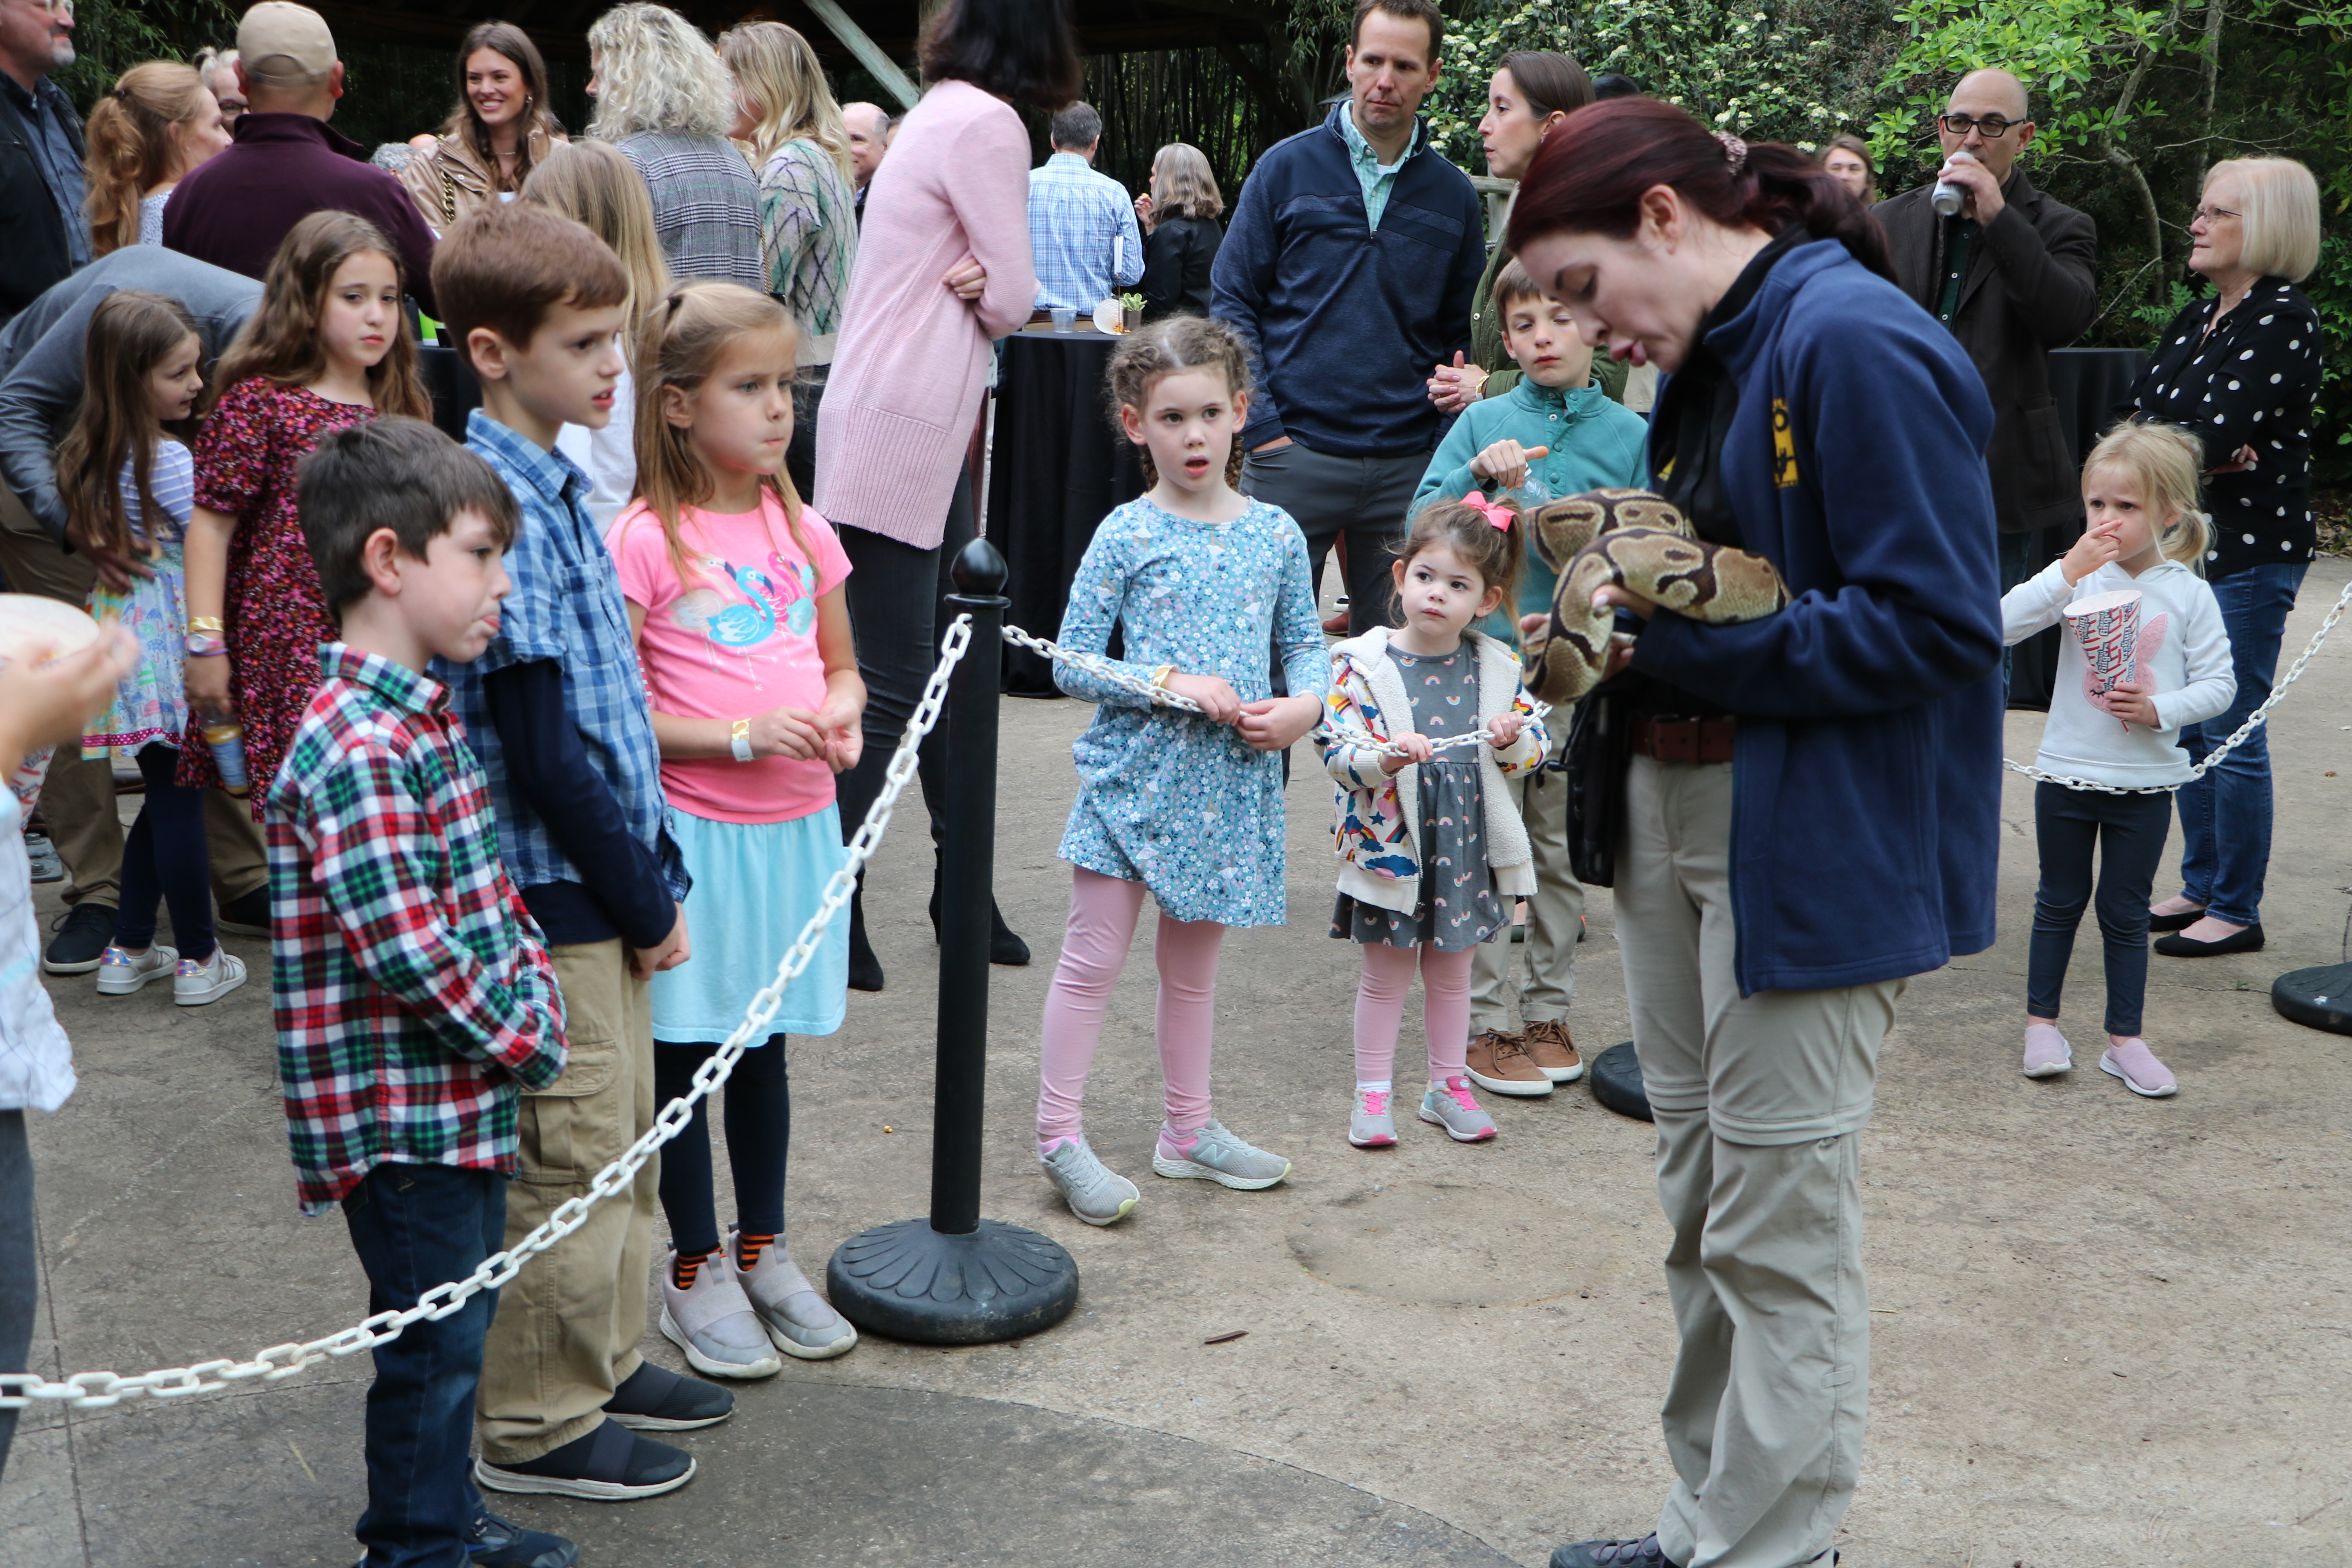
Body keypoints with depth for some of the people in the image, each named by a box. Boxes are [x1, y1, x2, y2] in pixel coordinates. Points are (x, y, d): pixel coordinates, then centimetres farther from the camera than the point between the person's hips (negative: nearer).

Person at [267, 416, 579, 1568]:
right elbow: (406, 951, -26)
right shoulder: (354, 753, -23)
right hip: (402, 1114, -10)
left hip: (463, 1099, 10)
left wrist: (537, 994, 3)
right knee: (432, 1341, 4)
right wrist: (525, 1038, -15)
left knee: (457, 1327, 21)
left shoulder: (422, 719, 9)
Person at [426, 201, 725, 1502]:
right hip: (553, 892, -9)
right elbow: (542, 749, -22)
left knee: (622, 1136, 20)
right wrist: (647, 902, -14)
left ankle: (604, 1360, 35)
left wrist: (652, 874, 14)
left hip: (600, 887, 9)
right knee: (571, 1160, 2)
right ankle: (536, 1427, 17)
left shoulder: (551, 486, 10)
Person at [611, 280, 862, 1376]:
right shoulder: (644, 540, -11)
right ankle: (694, 1270, 20)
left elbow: (842, 666, 17)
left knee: (765, 1043, 17)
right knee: (687, 1048, 6)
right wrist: (741, 736, -21)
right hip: (692, 827, -5)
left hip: (797, 823, 5)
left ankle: (764, 1251, 31)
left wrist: (839, 718, -5)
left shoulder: (800, 528, 7)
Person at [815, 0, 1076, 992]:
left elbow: (1001, 298, 13)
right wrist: (982, 292, 8)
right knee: (893, 685, -7)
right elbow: (1015, 298, -11)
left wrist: (969, 286, -8)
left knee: (948, 667, 14)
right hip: (901, 432, -10)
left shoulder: (944, 113, 16)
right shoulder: (985, 123, -13)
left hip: (924, 426, 10)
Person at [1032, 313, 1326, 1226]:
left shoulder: (1275, 535, 5)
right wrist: (1176, 684, -18)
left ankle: (1188, 1130, 28)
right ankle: (1058, 1135, 10)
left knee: (1194, 960, 16)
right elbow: (1072, 664, -8)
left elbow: (1306, 644, 13)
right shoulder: (1126, 536, -7)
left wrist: (1305, 705, -8)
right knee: (1094, 957, 0)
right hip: (1136, 771, -4)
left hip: (1230, 782, 4)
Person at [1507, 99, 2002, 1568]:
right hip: (1676, 812, 10)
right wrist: (1624, 605, -1)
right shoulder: (1710, 354, 12)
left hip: (1817, 848, -10)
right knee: (1703, 1208, 17)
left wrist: (1683, 638, -20)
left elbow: (1937, 623, -21)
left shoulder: (1857, 343, -17)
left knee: (1780, 1234, 0)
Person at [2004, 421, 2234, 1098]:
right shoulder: (2078, 577, -6)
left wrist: (2160, 709, -20)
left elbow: (2218, 682, -3)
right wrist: (2067, 571, -27)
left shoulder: (2188, 593, -5)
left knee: (2126, 912, 9)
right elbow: (2005, 624, -18)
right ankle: (2042, 1022, 26)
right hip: (2067, 772, 0)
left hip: (2145, 781, 0)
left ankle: (2125, 1039, 20)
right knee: (2060, 901, 13)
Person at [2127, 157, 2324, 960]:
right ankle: (2200, 888, 24)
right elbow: (2138, 414, 5)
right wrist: (2205, 456, -13)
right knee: (2190, 727, 13)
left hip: (2253, 553, -9)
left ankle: (2238, 911, 6)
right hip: (2190, 546, 9)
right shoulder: (2194, 320, 13)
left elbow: (2221, 430, -21)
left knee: (2232, 734, -3)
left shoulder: (2284, 320, -13)